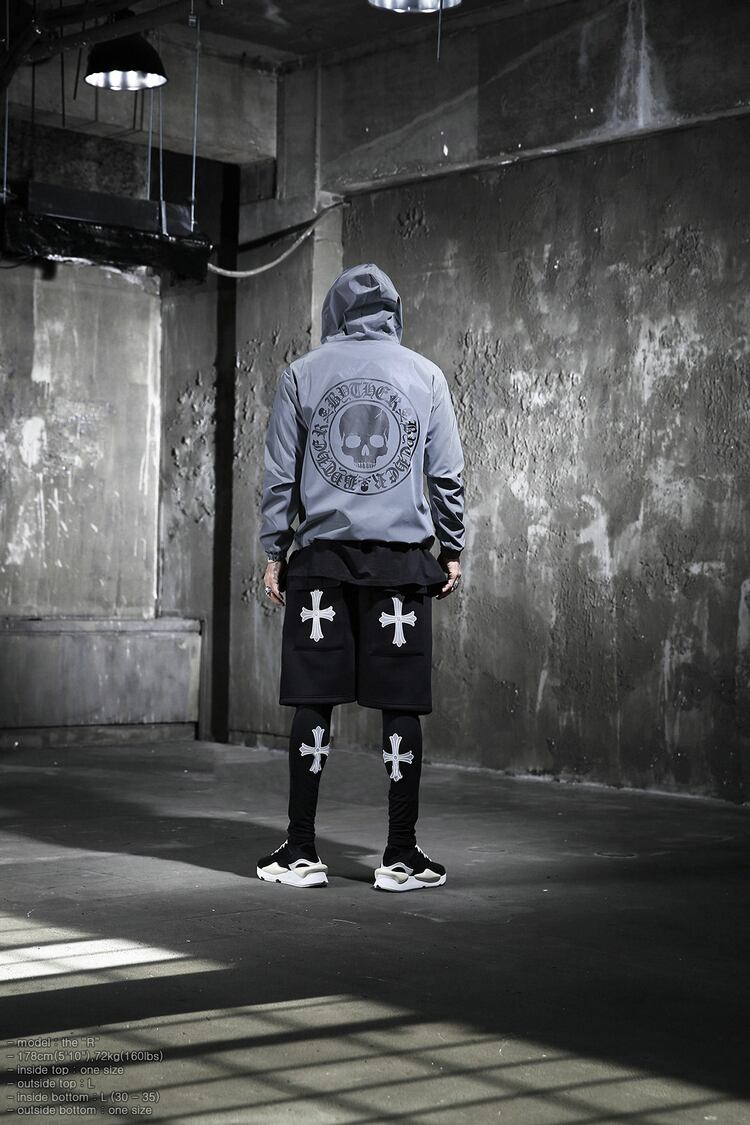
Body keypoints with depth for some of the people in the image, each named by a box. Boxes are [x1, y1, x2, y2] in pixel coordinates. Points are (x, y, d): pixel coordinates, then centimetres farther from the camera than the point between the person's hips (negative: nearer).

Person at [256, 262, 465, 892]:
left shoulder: (302, 374, 7)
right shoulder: (424, 374, 8)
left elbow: (280, 474, 6)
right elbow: (447, 474, 7)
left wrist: (274, 553, 11)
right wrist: (452, 550, 14)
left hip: (321, 556, 0)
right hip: (402, 556, 0)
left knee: (313, 702, 3)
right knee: (401, 704, 1)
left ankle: (302, 852, 6)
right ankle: (402, 856, 4)